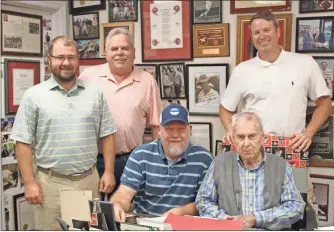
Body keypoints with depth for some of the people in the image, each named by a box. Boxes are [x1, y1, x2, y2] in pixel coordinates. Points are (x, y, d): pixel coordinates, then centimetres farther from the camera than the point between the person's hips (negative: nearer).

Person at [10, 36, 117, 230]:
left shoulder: (95, 93, 5)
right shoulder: (34, 95, -2)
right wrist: (29, 182, -8)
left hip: (89, 180, 2)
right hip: (50, 182, -2)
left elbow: (107, 135, 8)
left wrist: (109, 172, 1)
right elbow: (24, 142, -3)